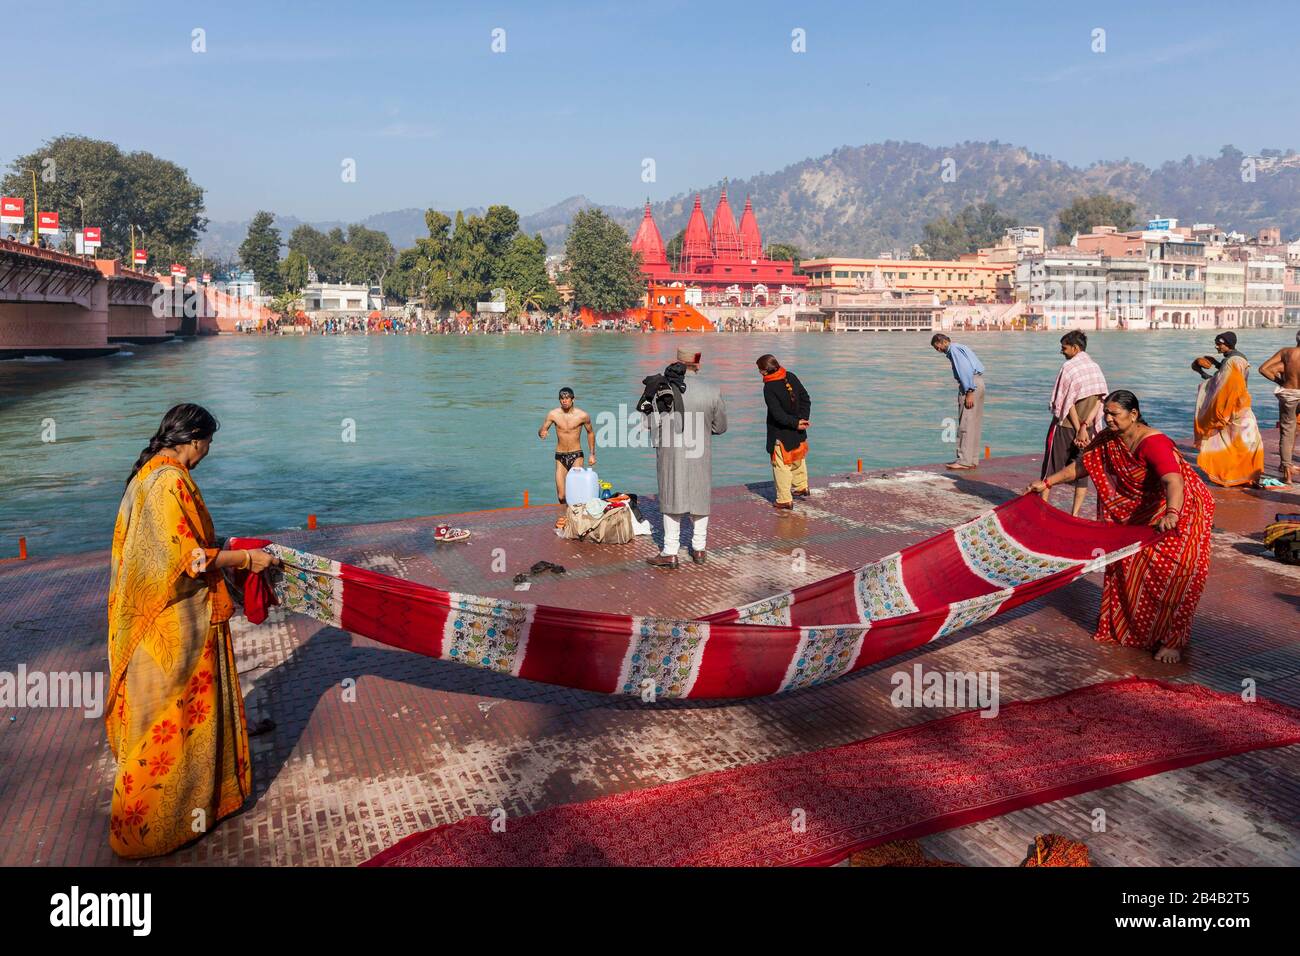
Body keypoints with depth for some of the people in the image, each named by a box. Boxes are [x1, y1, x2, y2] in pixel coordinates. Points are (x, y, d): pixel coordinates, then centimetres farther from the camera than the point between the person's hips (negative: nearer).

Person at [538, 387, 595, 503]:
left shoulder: (582, 415, -5)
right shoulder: (553, 414, -3)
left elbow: (590, 433, 11)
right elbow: (541, 431, 4)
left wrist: (592, 454, 10)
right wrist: (541, 433, -20)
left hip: (576, 455, -1)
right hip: (560, 456, 1)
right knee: (561, 496, -2)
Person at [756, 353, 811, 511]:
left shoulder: (769, 388, -20)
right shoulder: (791, 377, -1)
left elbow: (778, 414, -23)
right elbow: (806, 399, 2)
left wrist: (796, 423, -15)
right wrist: (802, 419, -4)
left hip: (780, 434, -7)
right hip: (797, 433, 7)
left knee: (781, 465, 2)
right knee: (799, 459, 26)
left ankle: (785, 501, 3)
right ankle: (802, 488, 43)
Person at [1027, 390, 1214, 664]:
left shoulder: (1153, 443, -32)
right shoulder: (1107, 439, -8)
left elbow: (1174, 481, -46)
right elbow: (1082, 464, 6)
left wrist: (1171, 514, -63)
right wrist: (1047, 482, 5)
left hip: (1181, 506, -8)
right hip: (1140, 510, 8)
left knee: (1172, 572, -9)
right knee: (1128, 563, 11)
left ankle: (1172, 641, 2)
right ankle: (1127, 625, 30)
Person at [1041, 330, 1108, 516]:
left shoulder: (1068, 366, -12)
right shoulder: (1095, 367, 6)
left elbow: (1067, 401, -15)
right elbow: (1100, 399, -2)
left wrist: (1079, 428, -10)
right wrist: (1085, 426, -11)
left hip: (1065, 425, -5)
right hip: (1088, 427, 5)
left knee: (1051, 466, 6)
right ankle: (1075, 513, 7)